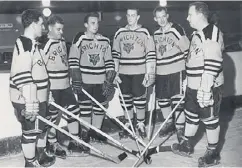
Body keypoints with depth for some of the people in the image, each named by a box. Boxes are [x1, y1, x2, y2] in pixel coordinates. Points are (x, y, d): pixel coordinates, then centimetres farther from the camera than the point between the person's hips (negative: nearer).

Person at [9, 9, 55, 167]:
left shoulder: (32, 43, 13)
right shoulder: (24, 44, -20)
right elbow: (22, 77, -26)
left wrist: (45, 94, 28)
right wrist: (30, 104, -27)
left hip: (38, 98, 10)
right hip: (27, 101, -10)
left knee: (41, 127, 22)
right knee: (31, 132, 3)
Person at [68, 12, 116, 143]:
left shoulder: (105, 41, 7)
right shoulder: (79, 39, -6)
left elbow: (109, 62, 8)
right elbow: (73, 61, -8)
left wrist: (109, 80, 2)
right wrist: (76, 80, -12)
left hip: (100, 81, 4)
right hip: (84, 81, -4)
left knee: (100, 107, 9)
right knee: (85, 107, 2)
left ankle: (96, 132, 24)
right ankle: (85, 133, 17)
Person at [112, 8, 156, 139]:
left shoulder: (145, 33, -1)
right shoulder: (119, 33, 7)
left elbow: (150, 54, -3)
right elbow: (115, 54, 10)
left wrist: (149, 73, -8)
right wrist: (115, 72, 6)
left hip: (139, 72, -2)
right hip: (123, 73, 3)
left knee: (140, 99, 3)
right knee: (126, 99, 9)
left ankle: (140, 125, 18)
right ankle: (128, 124, 23)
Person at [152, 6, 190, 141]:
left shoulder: (177, 29, -11)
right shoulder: (156, 34, 11)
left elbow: (187, 49, -10)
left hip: (176, 71, -7)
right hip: (160, 72, 7)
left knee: (178, 100, -4)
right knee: (162, 99, 13)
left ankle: (180, 128, 8)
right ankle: (169, 123, 33)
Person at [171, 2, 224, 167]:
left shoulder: (211, 33, -19)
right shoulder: (197, 34, 12)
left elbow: (213, 63, -24)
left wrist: (205, 88, -25)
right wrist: (188, 80, 24)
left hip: (208, 87, -9)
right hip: (194, 86, 9)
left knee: (210, 120, 4)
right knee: (191, 115, 20)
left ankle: (213, 153, 20)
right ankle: (187, 145, 36)